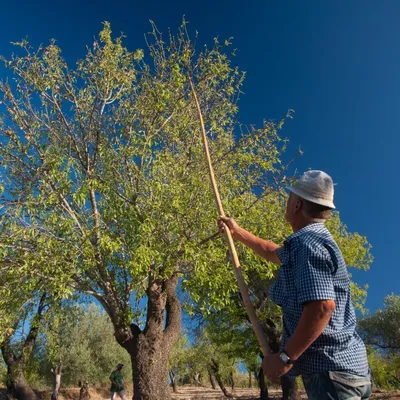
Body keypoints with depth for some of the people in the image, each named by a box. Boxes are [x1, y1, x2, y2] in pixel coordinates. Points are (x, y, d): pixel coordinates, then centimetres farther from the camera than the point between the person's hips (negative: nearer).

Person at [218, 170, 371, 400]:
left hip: (332, 369, -11)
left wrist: (285, 357, -24)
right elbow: (273, 252, 32)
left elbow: (323, 306, -30)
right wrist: (237, 232, 40)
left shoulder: (307, 244, -19)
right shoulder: (314, 241, 16)